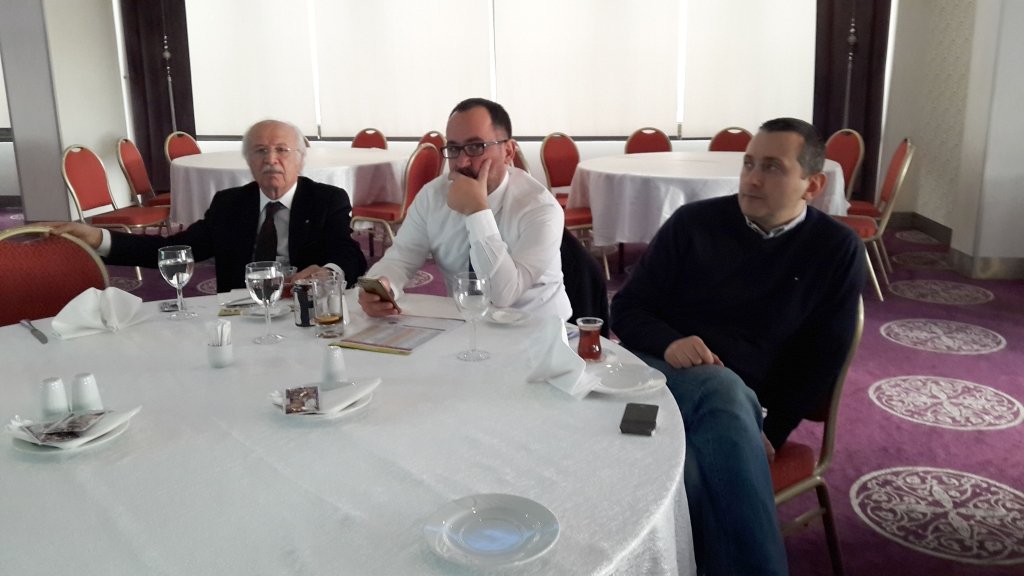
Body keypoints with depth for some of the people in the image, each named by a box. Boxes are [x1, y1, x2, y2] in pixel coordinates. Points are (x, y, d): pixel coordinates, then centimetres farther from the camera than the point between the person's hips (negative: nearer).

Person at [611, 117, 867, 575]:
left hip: (736, 399, 0)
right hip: (654, 371, 1)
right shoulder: (692, 222, 5)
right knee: (721, 387, -36)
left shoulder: (837, 250, 7)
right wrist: (668, 343, -16)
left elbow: (821, 359, 6)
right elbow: (627, 309, 7)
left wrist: (770, 433, -7)